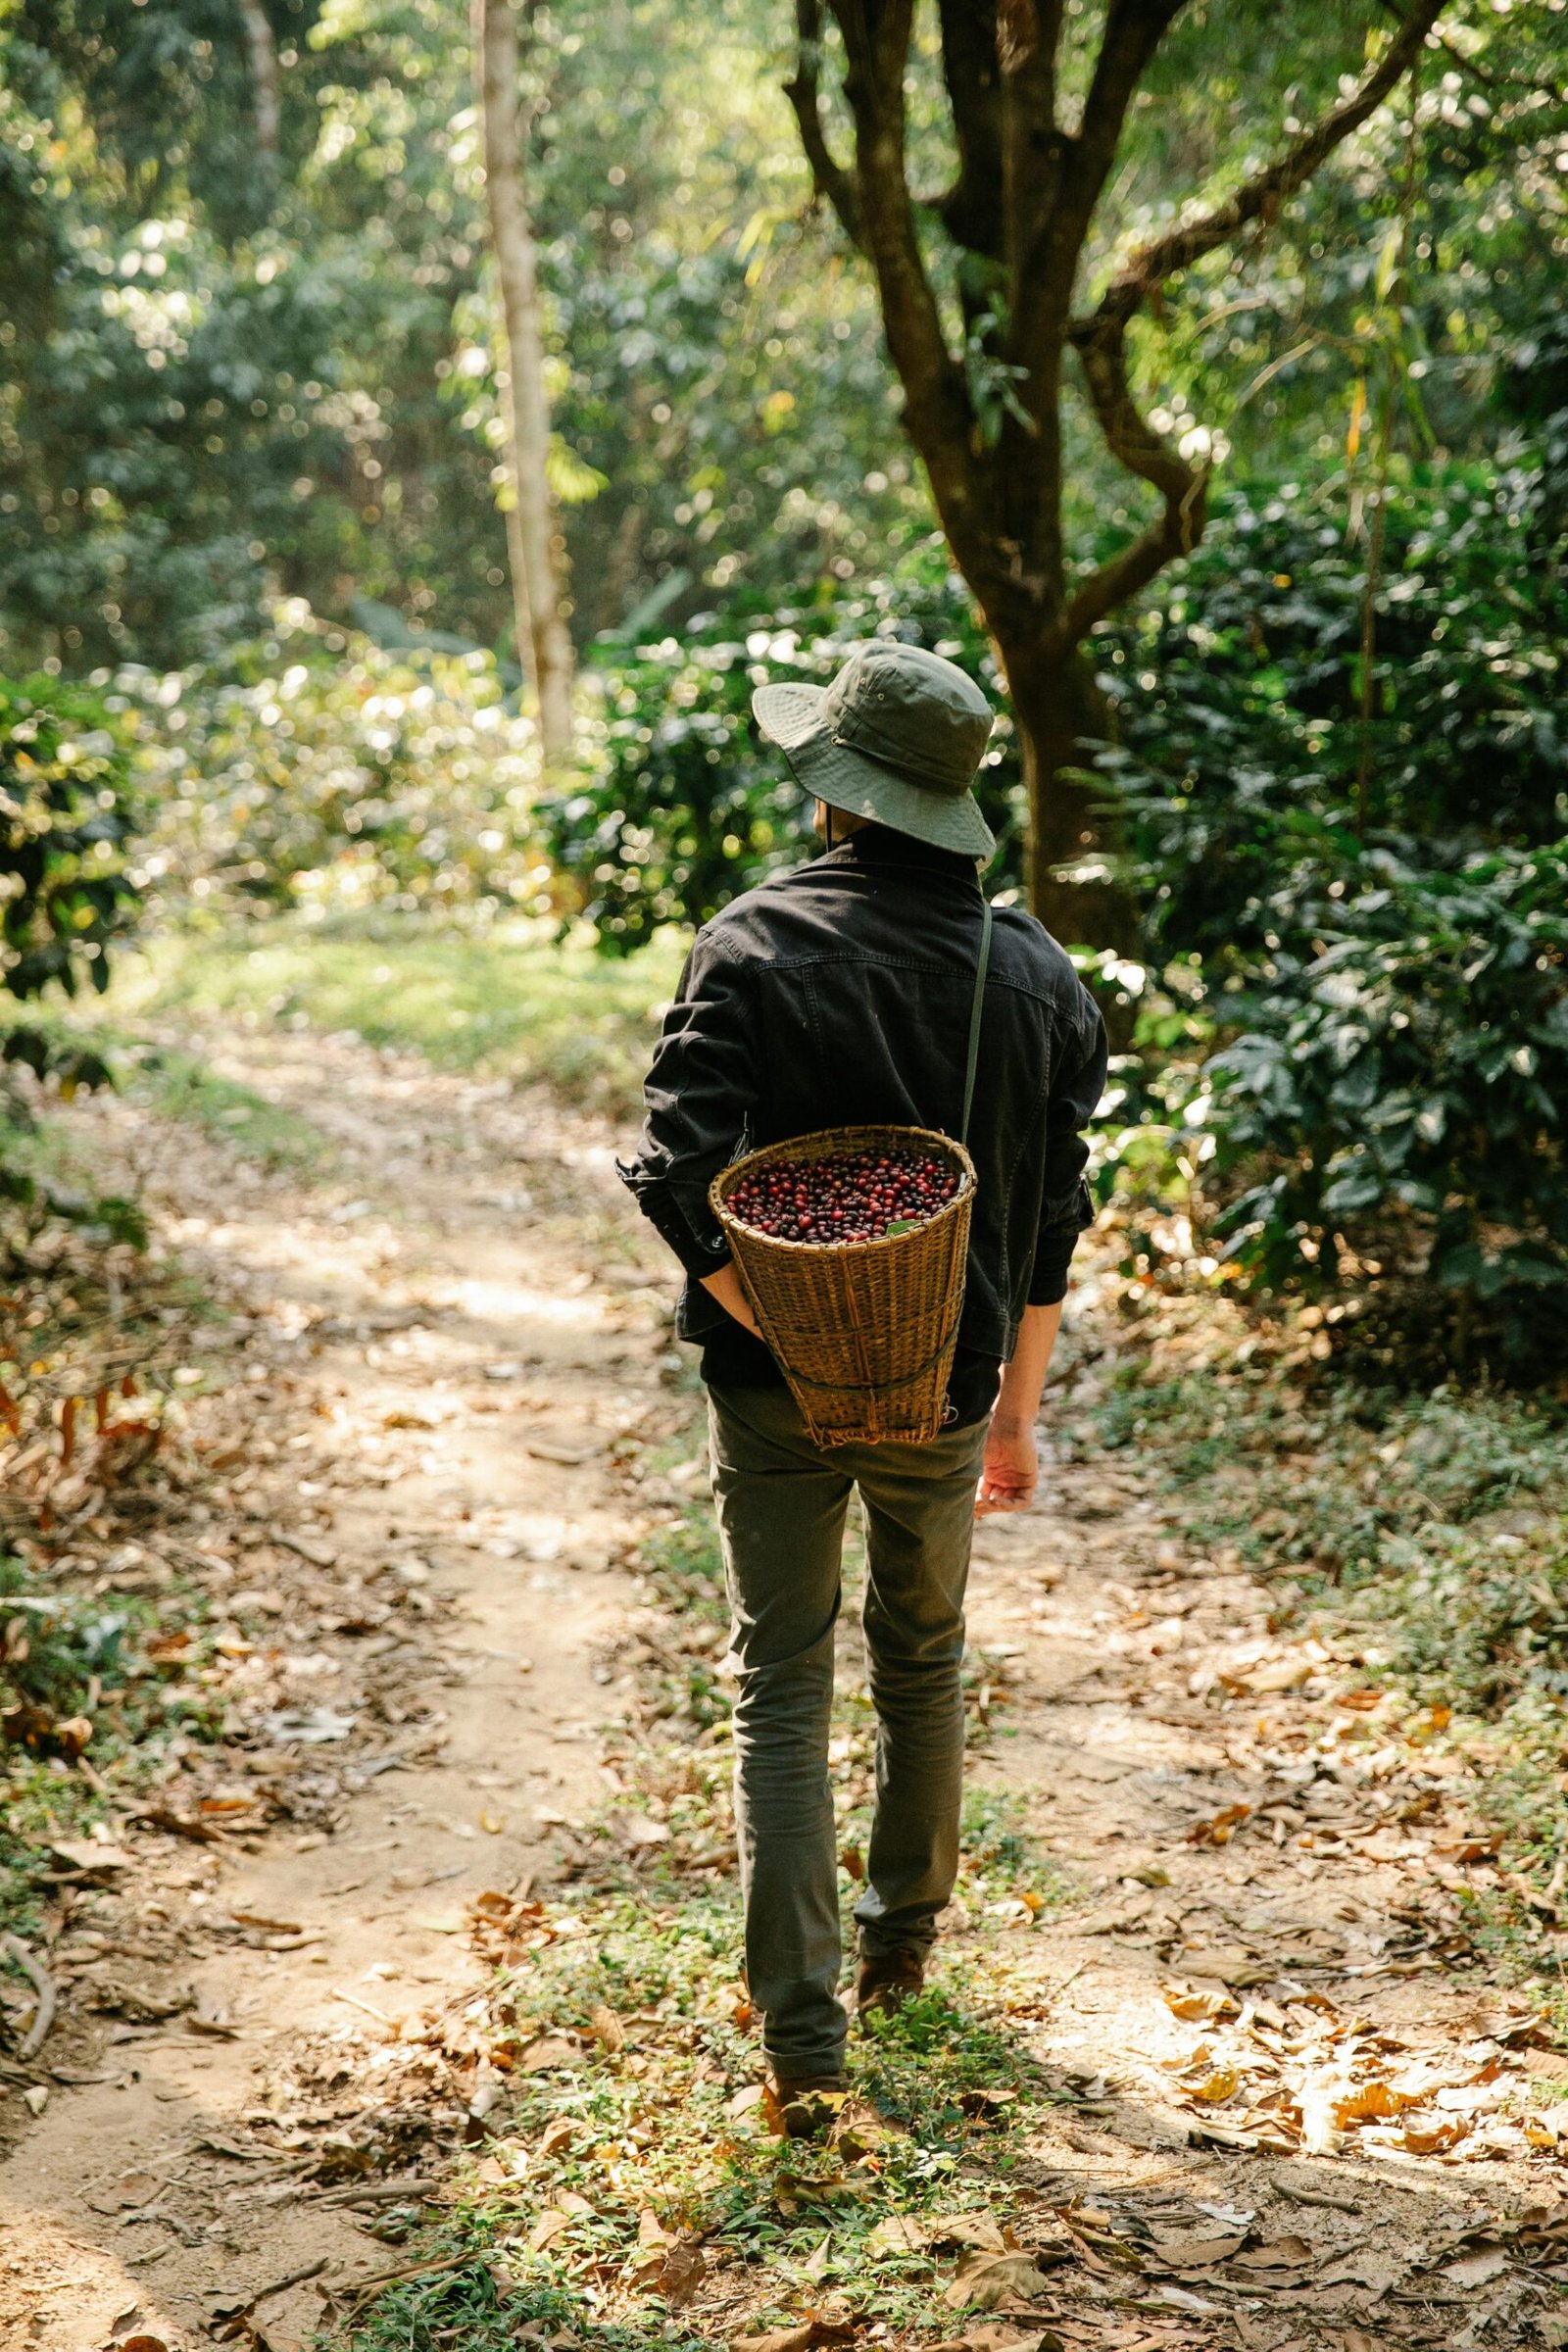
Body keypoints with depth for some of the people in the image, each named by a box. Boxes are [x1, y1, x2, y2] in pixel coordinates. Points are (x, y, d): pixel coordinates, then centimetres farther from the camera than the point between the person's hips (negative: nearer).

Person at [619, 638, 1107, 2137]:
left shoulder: (755, 947, -14)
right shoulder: (1036, 974, -3)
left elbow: (681, 1177, -23)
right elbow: (1052, 1225, 3)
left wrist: (779, 1329, -13)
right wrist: (1016, 1409, 12)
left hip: (778, 1391, -3)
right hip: (945, 1392, 3)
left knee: (782, 1691, 6)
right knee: (924, 1663, 23)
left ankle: (801, 2046, 3)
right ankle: (902, 1941, 41)